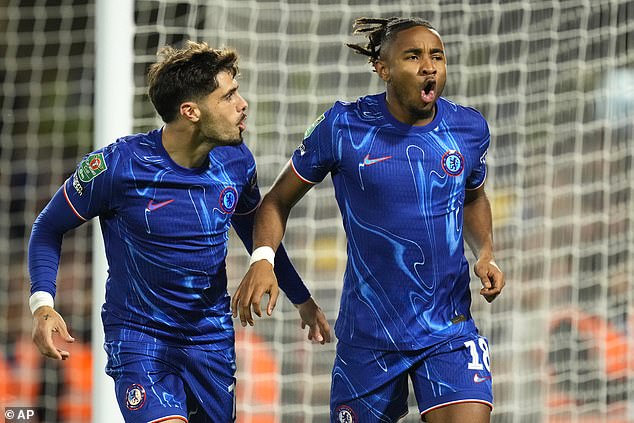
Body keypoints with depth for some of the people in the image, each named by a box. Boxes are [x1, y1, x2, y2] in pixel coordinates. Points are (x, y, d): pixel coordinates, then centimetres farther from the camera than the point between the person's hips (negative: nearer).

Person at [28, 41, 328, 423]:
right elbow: (50, 227, -4)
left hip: (213, 338, 5)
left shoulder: (236, 162, -4)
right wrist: (43, 304, -19)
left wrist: (302, 298, 23)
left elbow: (254, 230, 17)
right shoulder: (119, 165, -17)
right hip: (139, 335, -5)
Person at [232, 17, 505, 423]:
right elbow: (279, 199, 3)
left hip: (450, 329, 1)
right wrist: (263, 258, -15)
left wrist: (486, 253, 5)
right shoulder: (343, 127, -8)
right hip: (368, 336, -1)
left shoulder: (470, 128, 1)